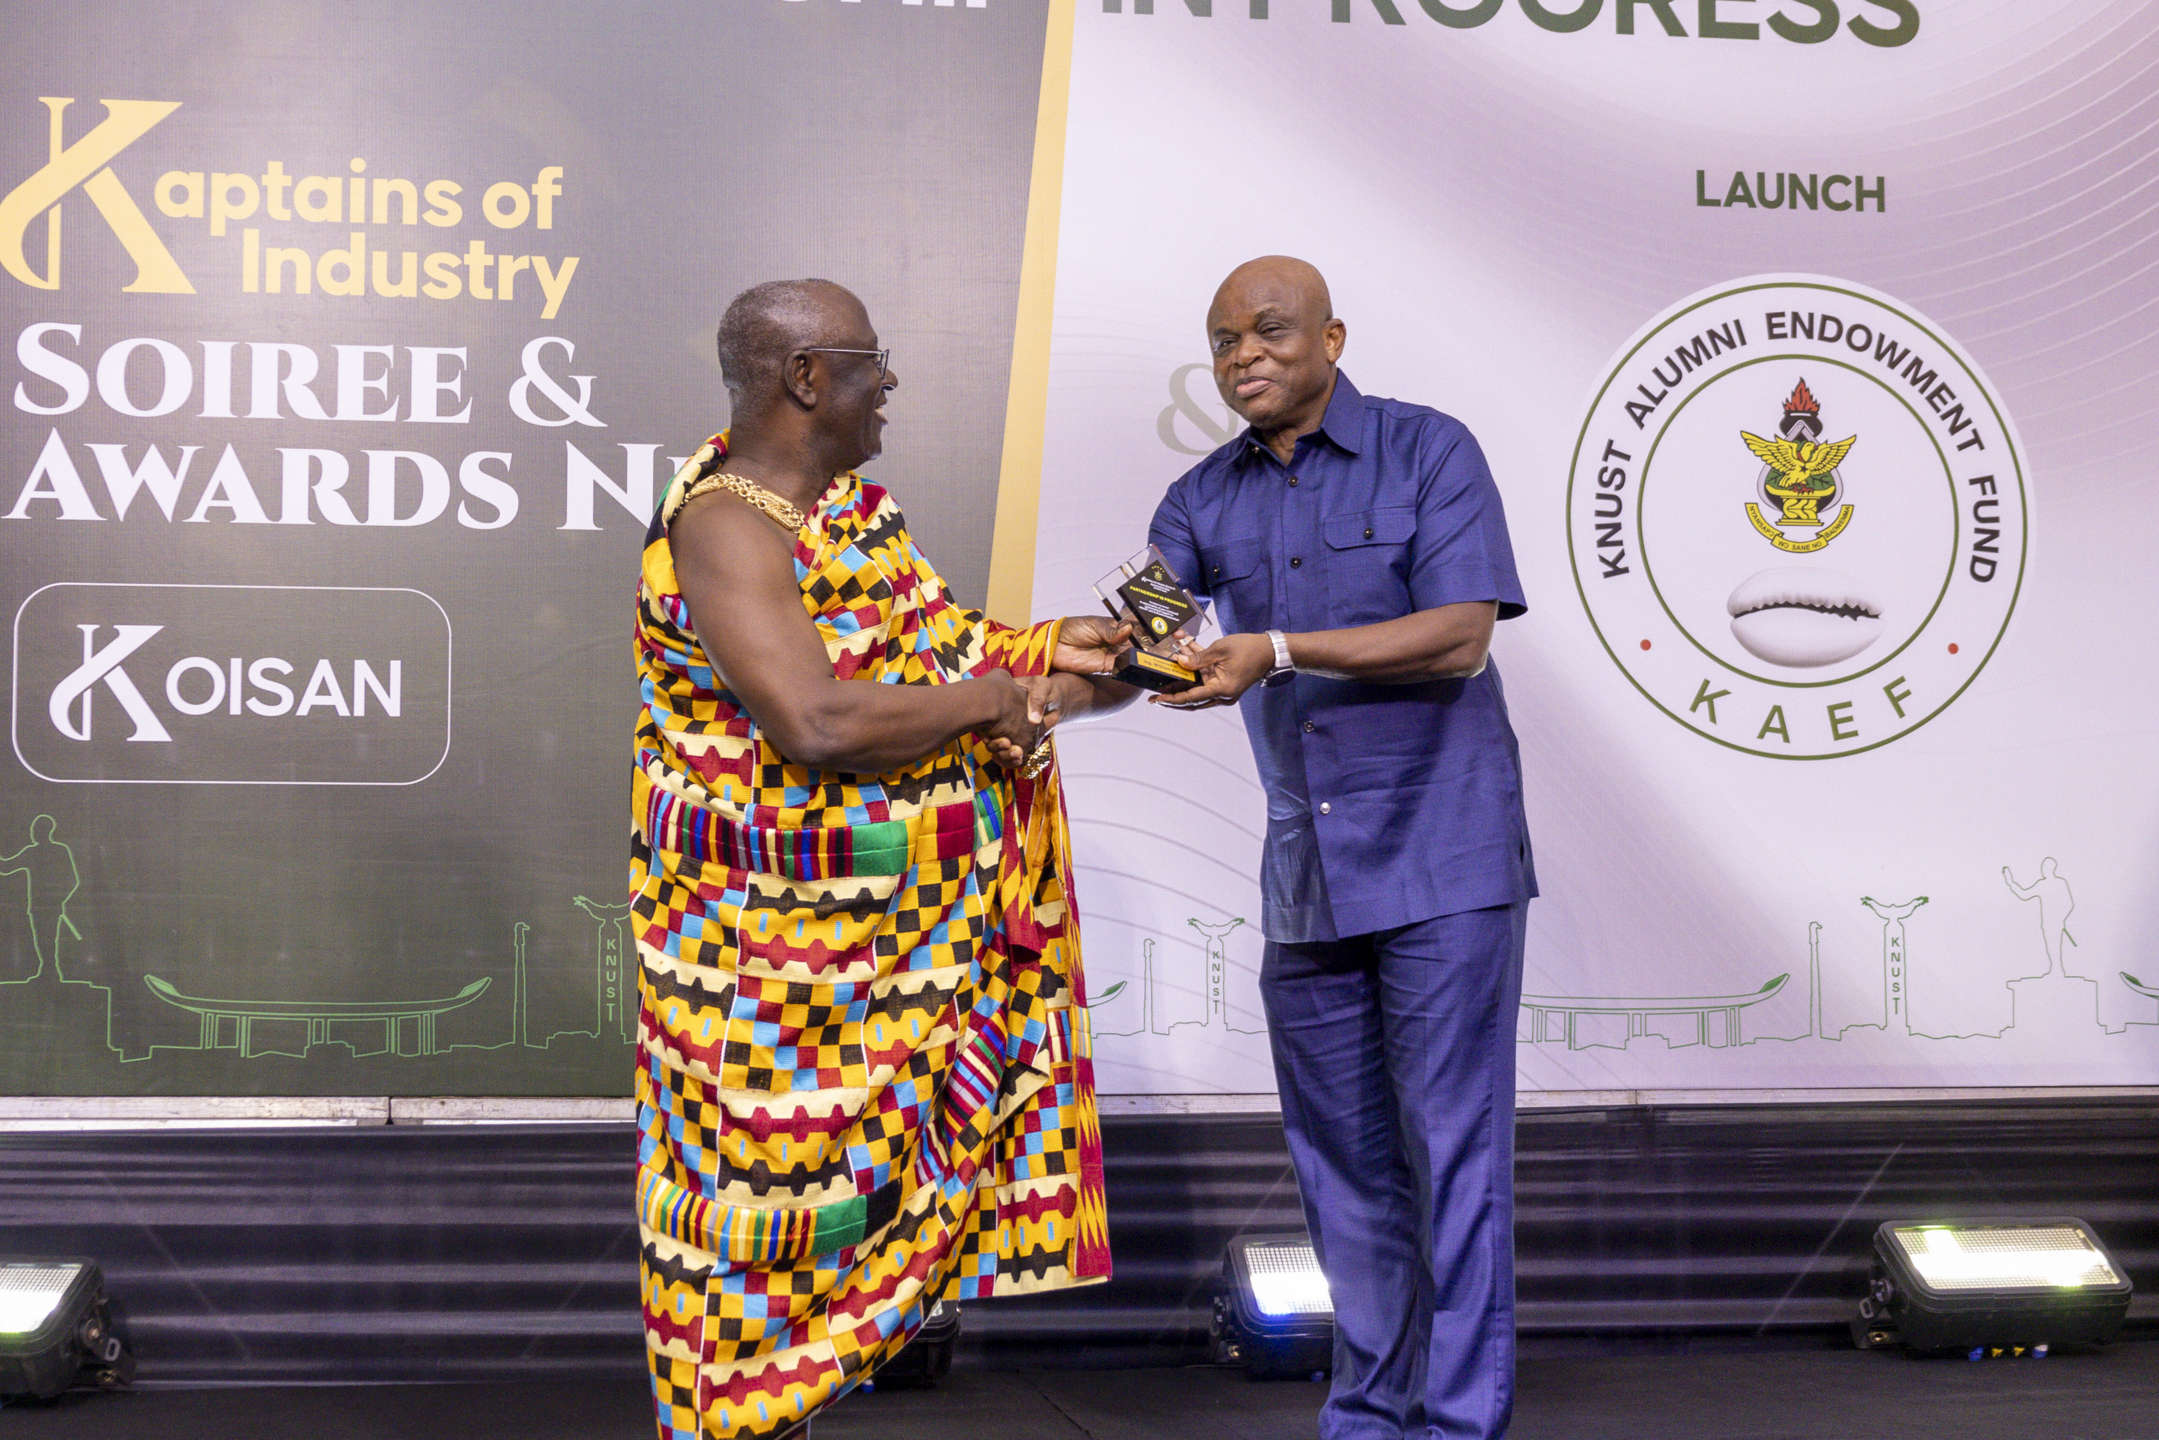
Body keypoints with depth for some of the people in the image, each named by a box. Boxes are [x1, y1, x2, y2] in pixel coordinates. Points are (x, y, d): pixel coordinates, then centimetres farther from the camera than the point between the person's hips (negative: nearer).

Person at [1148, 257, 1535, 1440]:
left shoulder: (1429, 453, -6)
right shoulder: (1206, 500, 8)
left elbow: (1460, 636, -17)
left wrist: (1278, 653, -28)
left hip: (1442, 857, -5)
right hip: (1305, 869, 5)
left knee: (1451, 1148, -5)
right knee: (1341, 1159, 10)